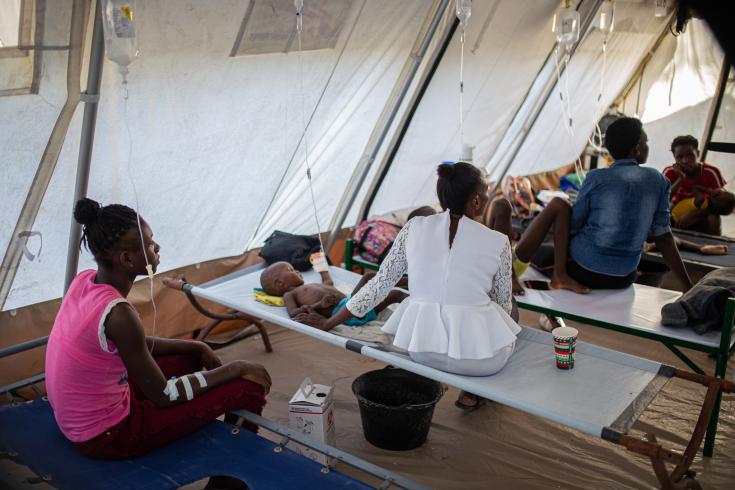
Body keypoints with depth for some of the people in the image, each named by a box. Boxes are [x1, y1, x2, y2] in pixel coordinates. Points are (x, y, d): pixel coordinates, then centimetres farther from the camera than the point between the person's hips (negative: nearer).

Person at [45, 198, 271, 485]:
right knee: (248, 387, -8)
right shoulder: (117, 313, -30)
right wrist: (234, 368, -12)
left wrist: (197, 348, 8)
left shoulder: (85, 281, -4)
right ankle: (225, 479, 18)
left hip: (78, 421, 9)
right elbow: (162, 395, -21)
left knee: (191, 357, 22)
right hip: (106, 437, -9)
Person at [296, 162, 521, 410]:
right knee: (511, 308, 30)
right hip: (483, 359, -3)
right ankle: (473, 393, 23)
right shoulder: (498, 242, -4)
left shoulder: (415, 228, 1)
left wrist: (327, 323, 15)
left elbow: (380, 283, 4)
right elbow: (503, 304, 8)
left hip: (421, 350, 3)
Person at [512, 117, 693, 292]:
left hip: (582, 269, -3)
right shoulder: (658, 181, 3)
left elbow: (574, 225, 0)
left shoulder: (596, 178, -5)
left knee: (558, 204, 11)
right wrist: (688, 286, 6)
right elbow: (663, 237, 1)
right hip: (622, 280, 3)